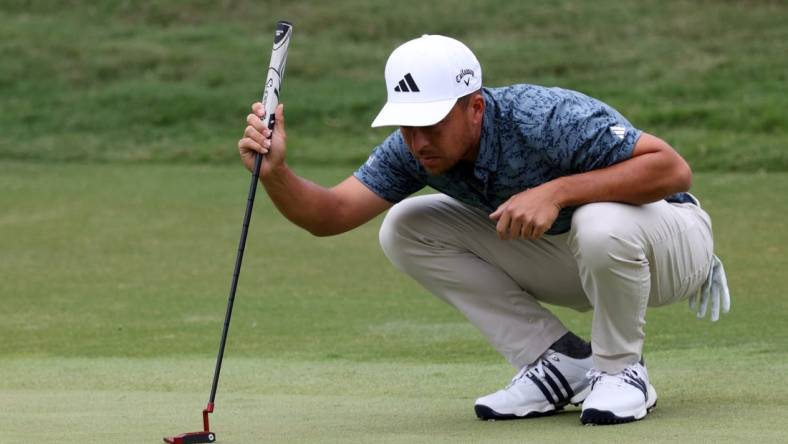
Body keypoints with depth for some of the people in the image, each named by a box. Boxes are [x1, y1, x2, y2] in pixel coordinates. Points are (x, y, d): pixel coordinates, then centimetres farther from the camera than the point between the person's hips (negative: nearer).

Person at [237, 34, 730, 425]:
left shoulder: (547, 119, -34)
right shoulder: (413, 148, -15)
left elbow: (674, 168, -39)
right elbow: (333, 214, -20)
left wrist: (558, 191, -44)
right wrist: (276, 174, -40)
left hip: (669, 239, -6)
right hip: (562, 255, 6)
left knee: (602, 223, -42)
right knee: (405, 229, -8)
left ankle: (621, 371, -11)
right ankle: (563, 362, -3)